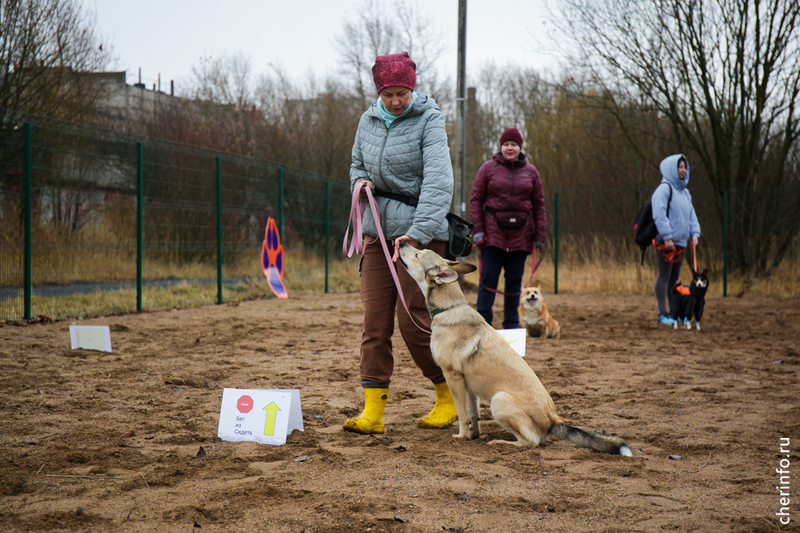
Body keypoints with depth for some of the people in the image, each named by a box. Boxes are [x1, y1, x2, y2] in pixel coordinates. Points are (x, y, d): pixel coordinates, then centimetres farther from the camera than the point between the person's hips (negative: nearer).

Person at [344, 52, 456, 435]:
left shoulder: (429, 120, -8)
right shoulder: (368, 121, 10)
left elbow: (438, 180, -20)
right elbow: (357, 165, 27)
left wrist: (419, 231, -31)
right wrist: (360, 182, 1)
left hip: (420, 233, -5)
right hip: (378, 230, 5)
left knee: (414, 321, -5)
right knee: (374, 321, -1)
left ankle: (449, 396, 15)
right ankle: (373, 411, 1)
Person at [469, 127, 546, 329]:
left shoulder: (531, 172, 10)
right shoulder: (488, 168, 3)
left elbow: (539, 205, 11)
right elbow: (476, 200, 2)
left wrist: (540, 235, 4)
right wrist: (478, 230, -7)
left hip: (520, 235, 2)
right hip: (493, 232, -2)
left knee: (515, 280, 7)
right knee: (488, 278, -5)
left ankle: (511, 324, 15)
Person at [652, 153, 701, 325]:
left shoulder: (684, 192, 19)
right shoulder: (664, 189, -9)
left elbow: (691, 214, 22)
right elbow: (659, 215, -17)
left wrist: (694, 233, 7)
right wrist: (667, 237, -21)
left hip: (680, 242, 8)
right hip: (665, 242, -8)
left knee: (674, 278, 13)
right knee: (663, 277, -5)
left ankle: (673, 312, 20)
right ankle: (663, 314, -4)